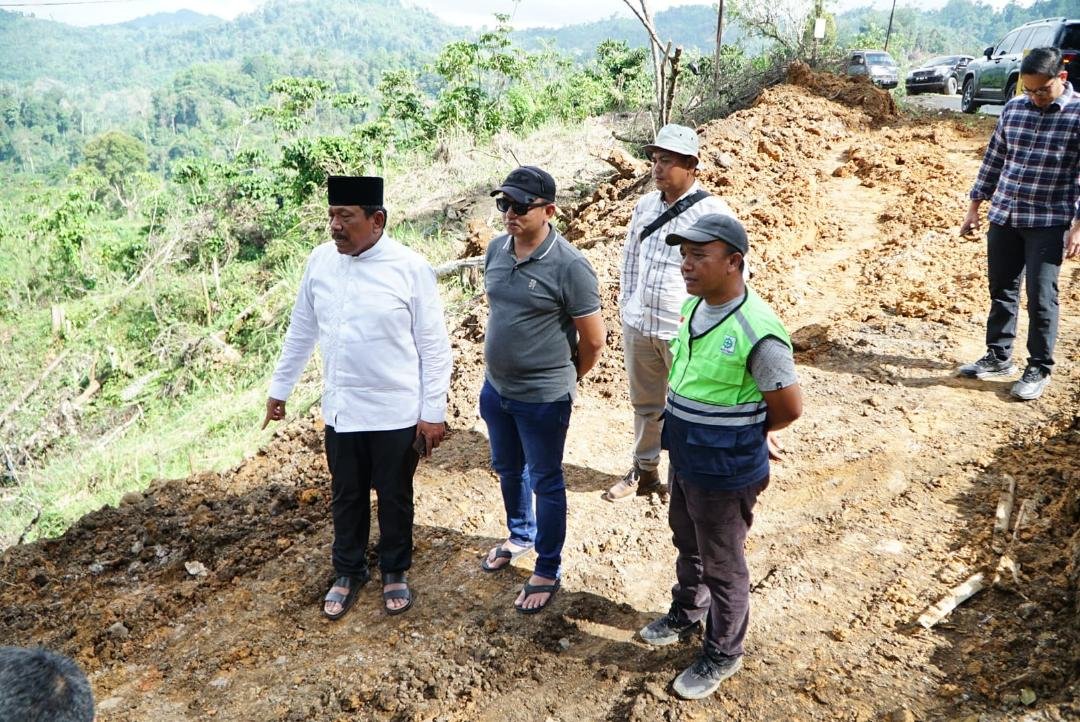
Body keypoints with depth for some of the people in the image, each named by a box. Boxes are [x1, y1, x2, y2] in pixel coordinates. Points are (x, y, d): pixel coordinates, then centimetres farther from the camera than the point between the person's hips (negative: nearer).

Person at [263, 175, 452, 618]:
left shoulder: (410, 267, -14)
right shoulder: (320, 261, -1)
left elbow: (433, 345, -10)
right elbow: (301, 331, 10)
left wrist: (433, 411, -10)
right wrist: (279, 388, 16)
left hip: (396, 412, -3)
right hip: (340, 409, 4)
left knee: (394, 497, 15)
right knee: (346, 497, 18)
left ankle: (394, 572, 38)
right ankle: (348, 572, 40)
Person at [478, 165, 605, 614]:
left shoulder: (569, 266, -21)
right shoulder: (496, 250, -1)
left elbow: (594, 340, -14)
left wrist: (562, 380, 1)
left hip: (542, 399, -6)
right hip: (495, 388, 7)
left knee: (545, 483, 10)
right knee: (507, 470, 24)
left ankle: (548, 572, 28)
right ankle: (520, 535, 50)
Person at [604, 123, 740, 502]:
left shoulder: (712, 212, -13)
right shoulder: (645, 205, 5)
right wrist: (627, 305, 13)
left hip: (686, 332, -5)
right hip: (638, 326, 6)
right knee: (645, 404, 19)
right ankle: (643, 471, 36)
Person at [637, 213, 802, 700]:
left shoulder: (757, 331, -28)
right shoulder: (692, 307, -2)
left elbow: (789, 407, -18)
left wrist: (743, 435, -3)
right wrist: (708, 429, 8)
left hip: (725, 472, -8)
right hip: (684, 459, 8)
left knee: (722, 566, 12)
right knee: (687, 545, 28)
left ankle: (722, 655, 34)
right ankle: (686, 613, 52)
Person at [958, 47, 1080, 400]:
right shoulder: (1014, 108, 5)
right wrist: (975, 205, 12)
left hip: (1049, 223, -4)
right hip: (1003, 217, 5)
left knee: (1041, 297, -1)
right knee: (1001, 291, 12)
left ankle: (1039, 369, 13)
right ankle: (998, 358, 25)